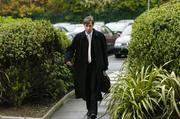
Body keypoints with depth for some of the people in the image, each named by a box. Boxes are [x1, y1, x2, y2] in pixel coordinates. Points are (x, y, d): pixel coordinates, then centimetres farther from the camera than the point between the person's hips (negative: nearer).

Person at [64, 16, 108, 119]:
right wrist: (68, 59, -14)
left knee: (94, 89, -6)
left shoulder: (100, 36, -2)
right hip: (83, 67, 2)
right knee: (86, 88, 9)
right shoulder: (79, 37, -1)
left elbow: (104, 52, 3)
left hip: (96, 66, -2)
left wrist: (105, 66, 2)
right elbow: (71, 48, 4)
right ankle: (89, 109, 24)